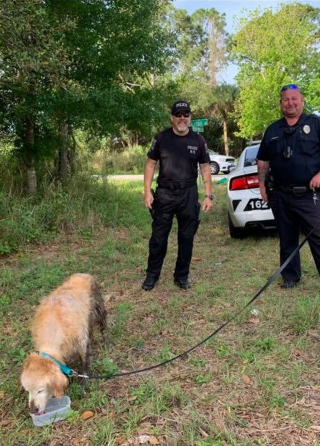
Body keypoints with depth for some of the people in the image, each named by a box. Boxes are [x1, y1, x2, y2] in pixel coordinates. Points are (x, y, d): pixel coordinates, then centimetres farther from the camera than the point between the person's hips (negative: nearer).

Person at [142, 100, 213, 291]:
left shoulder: (198, 140, 3)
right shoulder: (161, 138, 0)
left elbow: (205, 168, 6)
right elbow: (151, 164, 3)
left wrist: (209, 195, 0)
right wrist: (148, 191, -5)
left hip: (189, 194, 1)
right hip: (164, 193, -1)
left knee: (186, 238, 8)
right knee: (158, 237, 3)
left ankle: (182, 276, 23)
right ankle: (152, 275, 19)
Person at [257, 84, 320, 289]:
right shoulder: (273, 130, 12)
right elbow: (263, 160, 17)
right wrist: (262, 185, 10)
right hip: (280, 195, 4)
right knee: (287, 239, 13)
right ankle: (290, 276, 26)